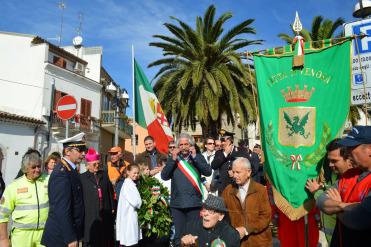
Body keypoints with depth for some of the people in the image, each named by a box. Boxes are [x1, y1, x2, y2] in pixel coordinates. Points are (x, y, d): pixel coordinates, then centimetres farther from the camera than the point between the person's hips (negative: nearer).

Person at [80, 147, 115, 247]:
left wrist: (112, 207, 8)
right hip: (90, 214, -3)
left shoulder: (104, 175, 10)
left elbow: (110, 192, 10)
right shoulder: (82, 177, -1)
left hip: (105, 213, 3)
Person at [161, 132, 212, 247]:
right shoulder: (173, 159, 6)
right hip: (177, 203, 1)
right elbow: (164, 176, -5)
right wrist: (173, 159, -13)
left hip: (194, 203, -1)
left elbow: (208, 172, -10)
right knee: (178, 235, 11)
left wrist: (195, 157, -14)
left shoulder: (198, 157, 4)